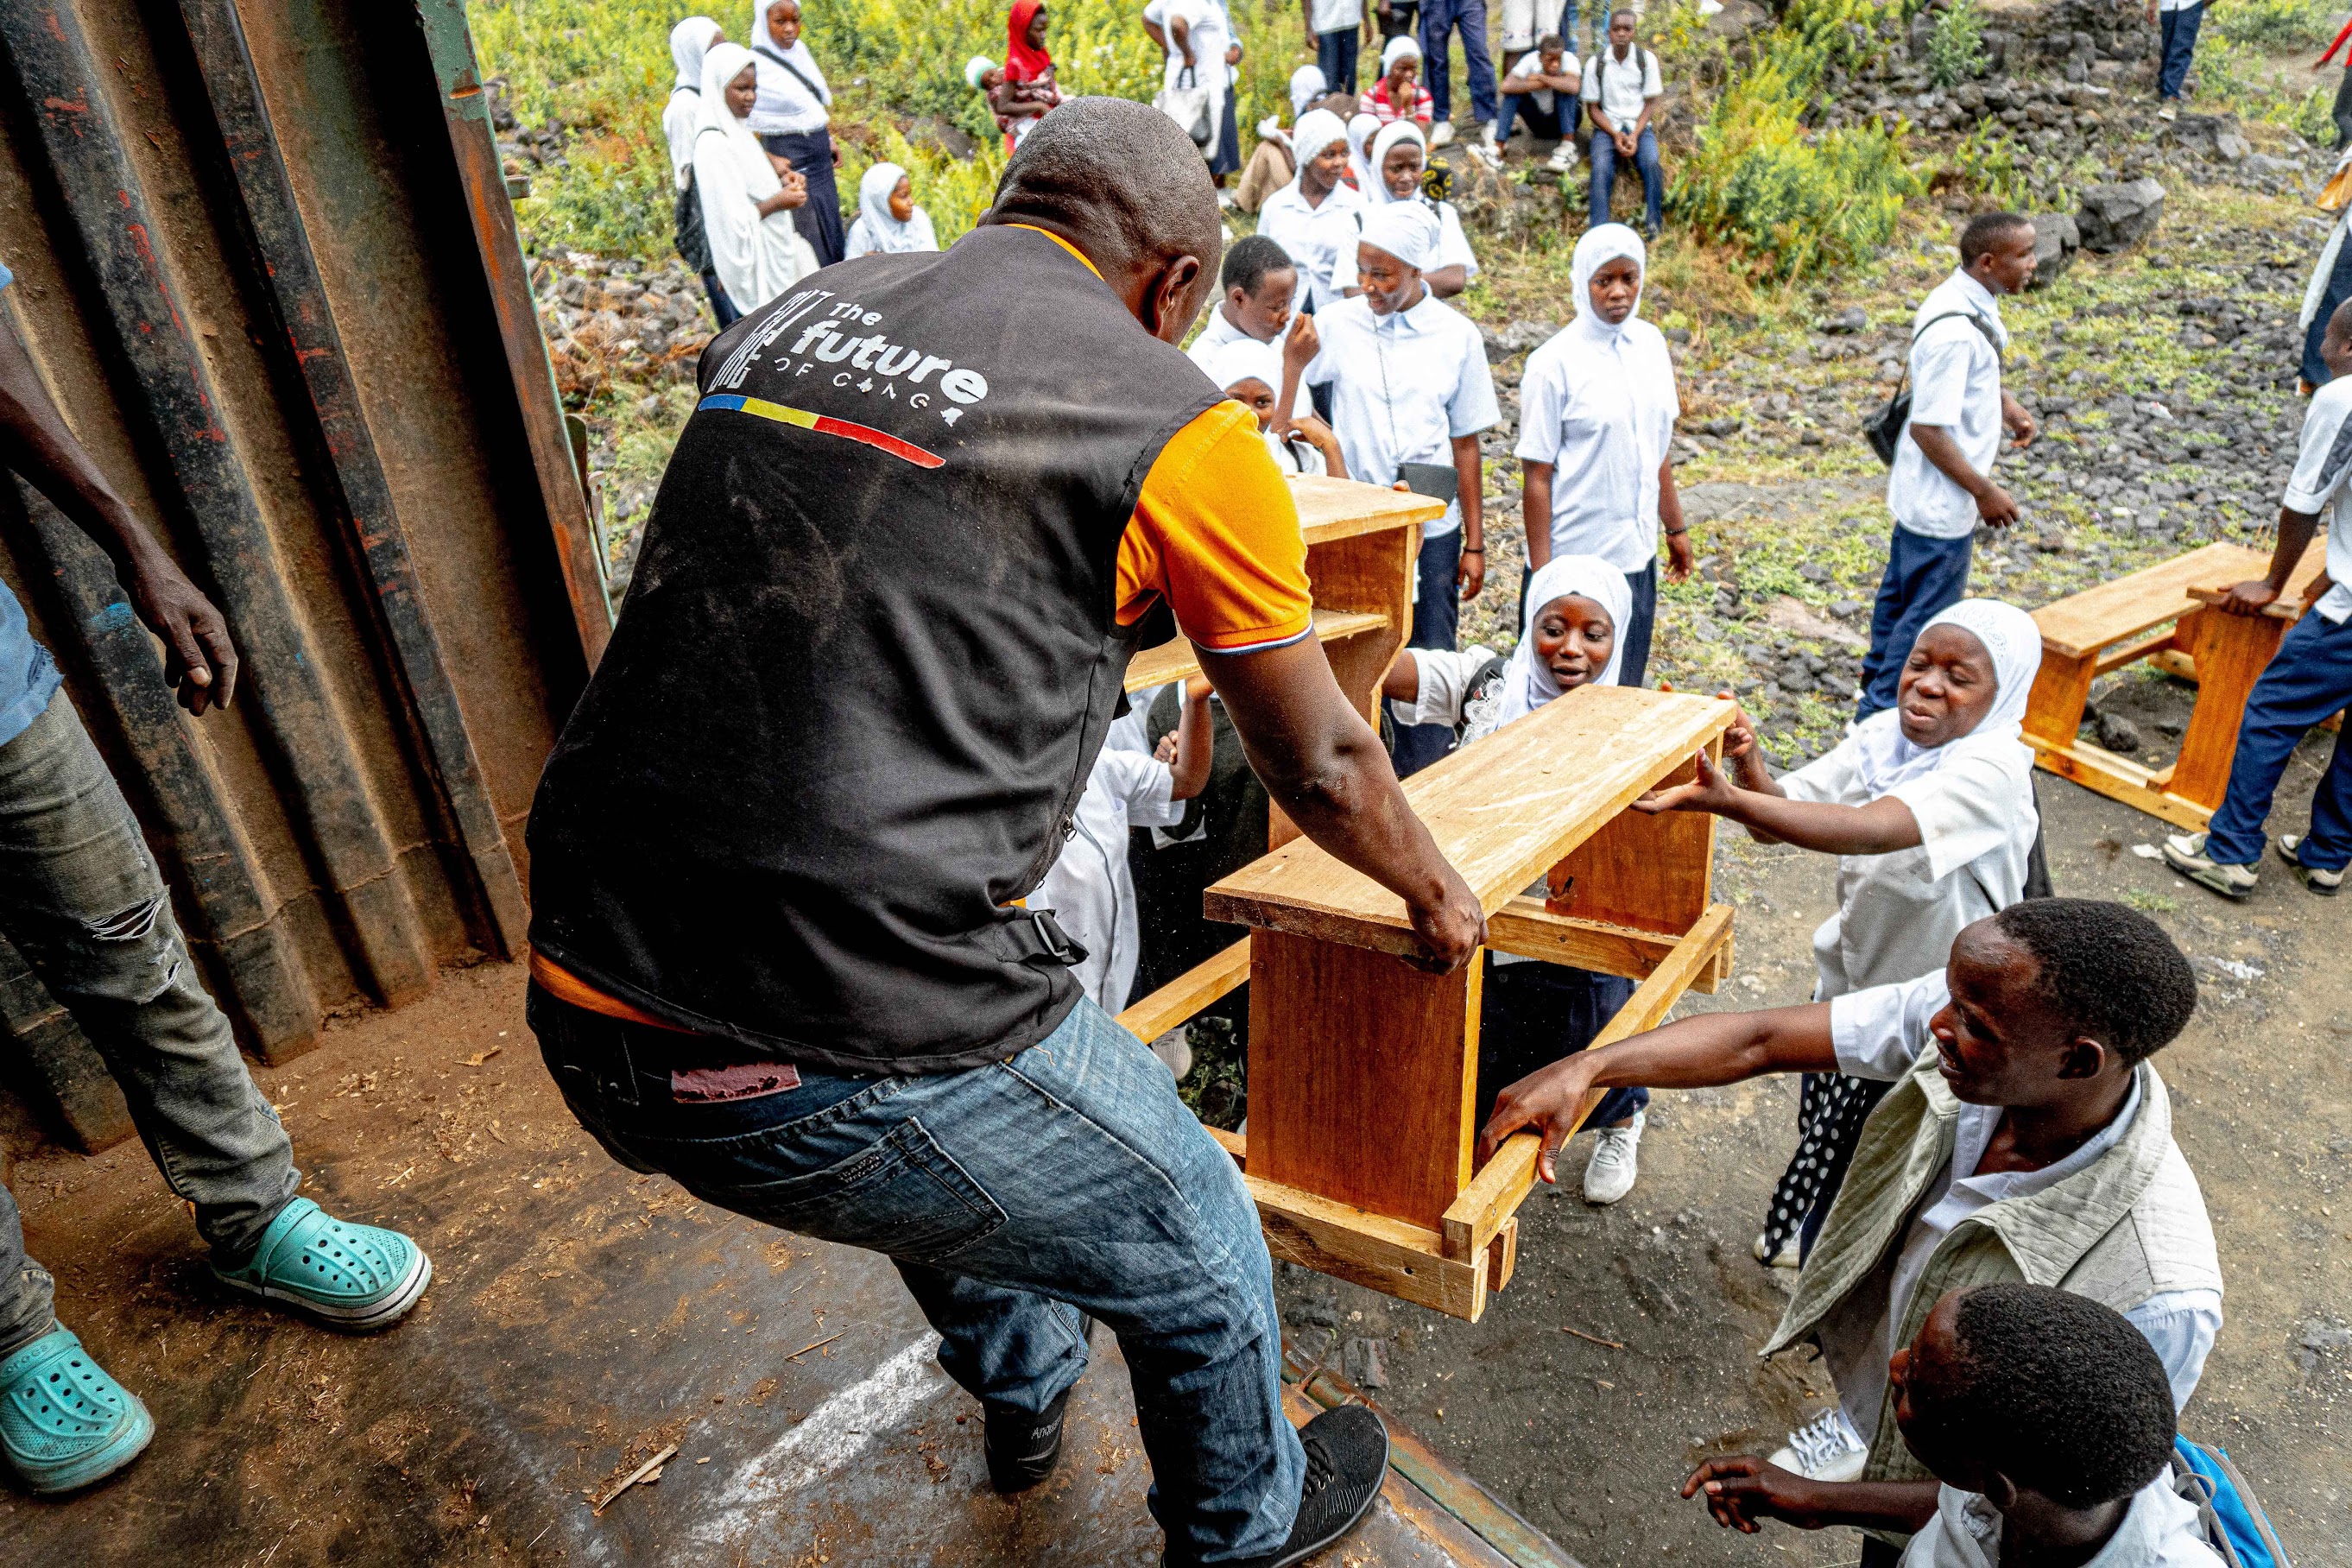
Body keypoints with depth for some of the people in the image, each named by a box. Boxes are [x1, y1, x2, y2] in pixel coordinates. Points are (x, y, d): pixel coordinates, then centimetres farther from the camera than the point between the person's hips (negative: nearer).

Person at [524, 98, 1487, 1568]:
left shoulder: (780, 324, 13)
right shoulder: (1177, 424, -5)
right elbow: (1323, 771, 6)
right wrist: (1440, 897, 27)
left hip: (588, 1018, 8)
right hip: (844, 1077, -7)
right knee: (1201, 1262, 22)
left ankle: (1026, 1401, 63)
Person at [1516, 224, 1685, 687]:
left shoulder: (1650, 343, 5)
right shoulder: (1554, 363, -12)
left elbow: (1657, 449, 14)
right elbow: (1536, 476, -13)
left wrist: (1675, 527, 17)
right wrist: (1542, 575, -14)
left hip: (1638, 557, 6)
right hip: (1575, 562, -6)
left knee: (1626, 690, 14)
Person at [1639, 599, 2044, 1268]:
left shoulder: (1992, 770, -28)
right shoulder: (1884, 737, -7)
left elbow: (1871, 830, -45)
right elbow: (1778, 819, -11)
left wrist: (1724, 799, -57)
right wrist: (1750, 770, -33)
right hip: (1849, 983, 6)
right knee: (1828, 1134, 27)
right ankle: (1816, 1231, 54)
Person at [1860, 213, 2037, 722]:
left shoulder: (1958, 299, 2)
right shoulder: (1955, 331, -28)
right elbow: (1929, 428, -27)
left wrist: (2003, 401, 6)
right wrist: (1984, 491, -19)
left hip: (1919, 491, 10)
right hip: (1943, 503, -10)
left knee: (1903, 589, 24)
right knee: (1930, 611, 2)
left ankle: (1880, 673, 41)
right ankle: (1883, 709, 13)